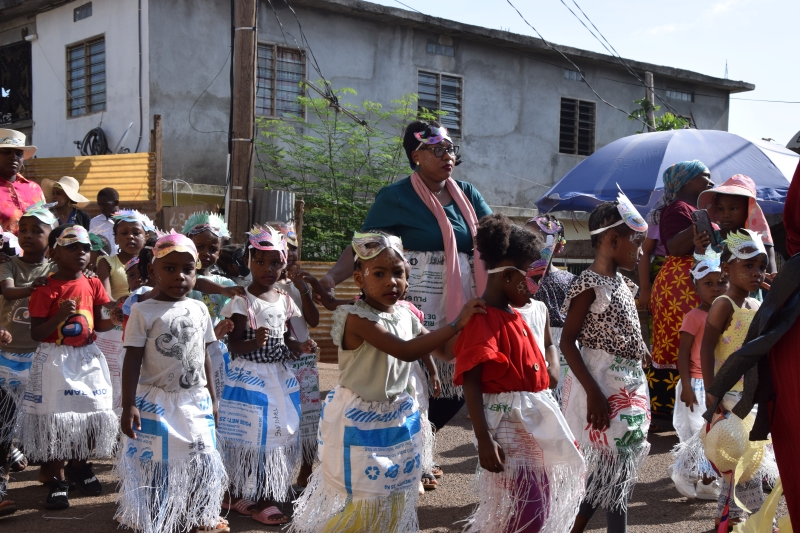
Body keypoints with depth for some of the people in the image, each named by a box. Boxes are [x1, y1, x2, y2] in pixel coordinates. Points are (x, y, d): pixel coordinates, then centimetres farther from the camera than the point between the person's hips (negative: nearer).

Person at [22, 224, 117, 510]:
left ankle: (79, 466, 32)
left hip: (88, 359, 4)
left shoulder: (93, 285, 4)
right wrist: (59, 316, -26)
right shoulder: (46, 290, -10)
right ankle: (57, 481, 16)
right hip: (55, 361, -4)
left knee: (94, 417, 7)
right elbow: (36, 333, -11)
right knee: (54, 421, 1)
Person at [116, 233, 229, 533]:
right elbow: (132, 360, -9)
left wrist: (212, 398, 14)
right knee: (154, 465, 1)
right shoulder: (144, 312, -8)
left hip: (196, 402, 5)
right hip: (155, 402, -4)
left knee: (201, 462, 10)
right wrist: (128, 405, -14)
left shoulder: (199, 310, 6)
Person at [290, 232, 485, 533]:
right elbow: (406, 351, -34)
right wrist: (456, 324, -35)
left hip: (399, 417, 7)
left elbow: (445, 352, 10)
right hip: (360, 420, -7)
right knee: (359, 495, 3)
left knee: (395, 492, 17)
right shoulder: (356, 317, -24)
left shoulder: (406, 317, 0)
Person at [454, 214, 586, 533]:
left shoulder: (515, 315, 9)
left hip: (533, 419, 9)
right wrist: (484, 440, -26)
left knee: (540, 504, 18)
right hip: (506, 421, -9)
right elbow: (470, 383, -22)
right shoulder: (482, 320, -18)